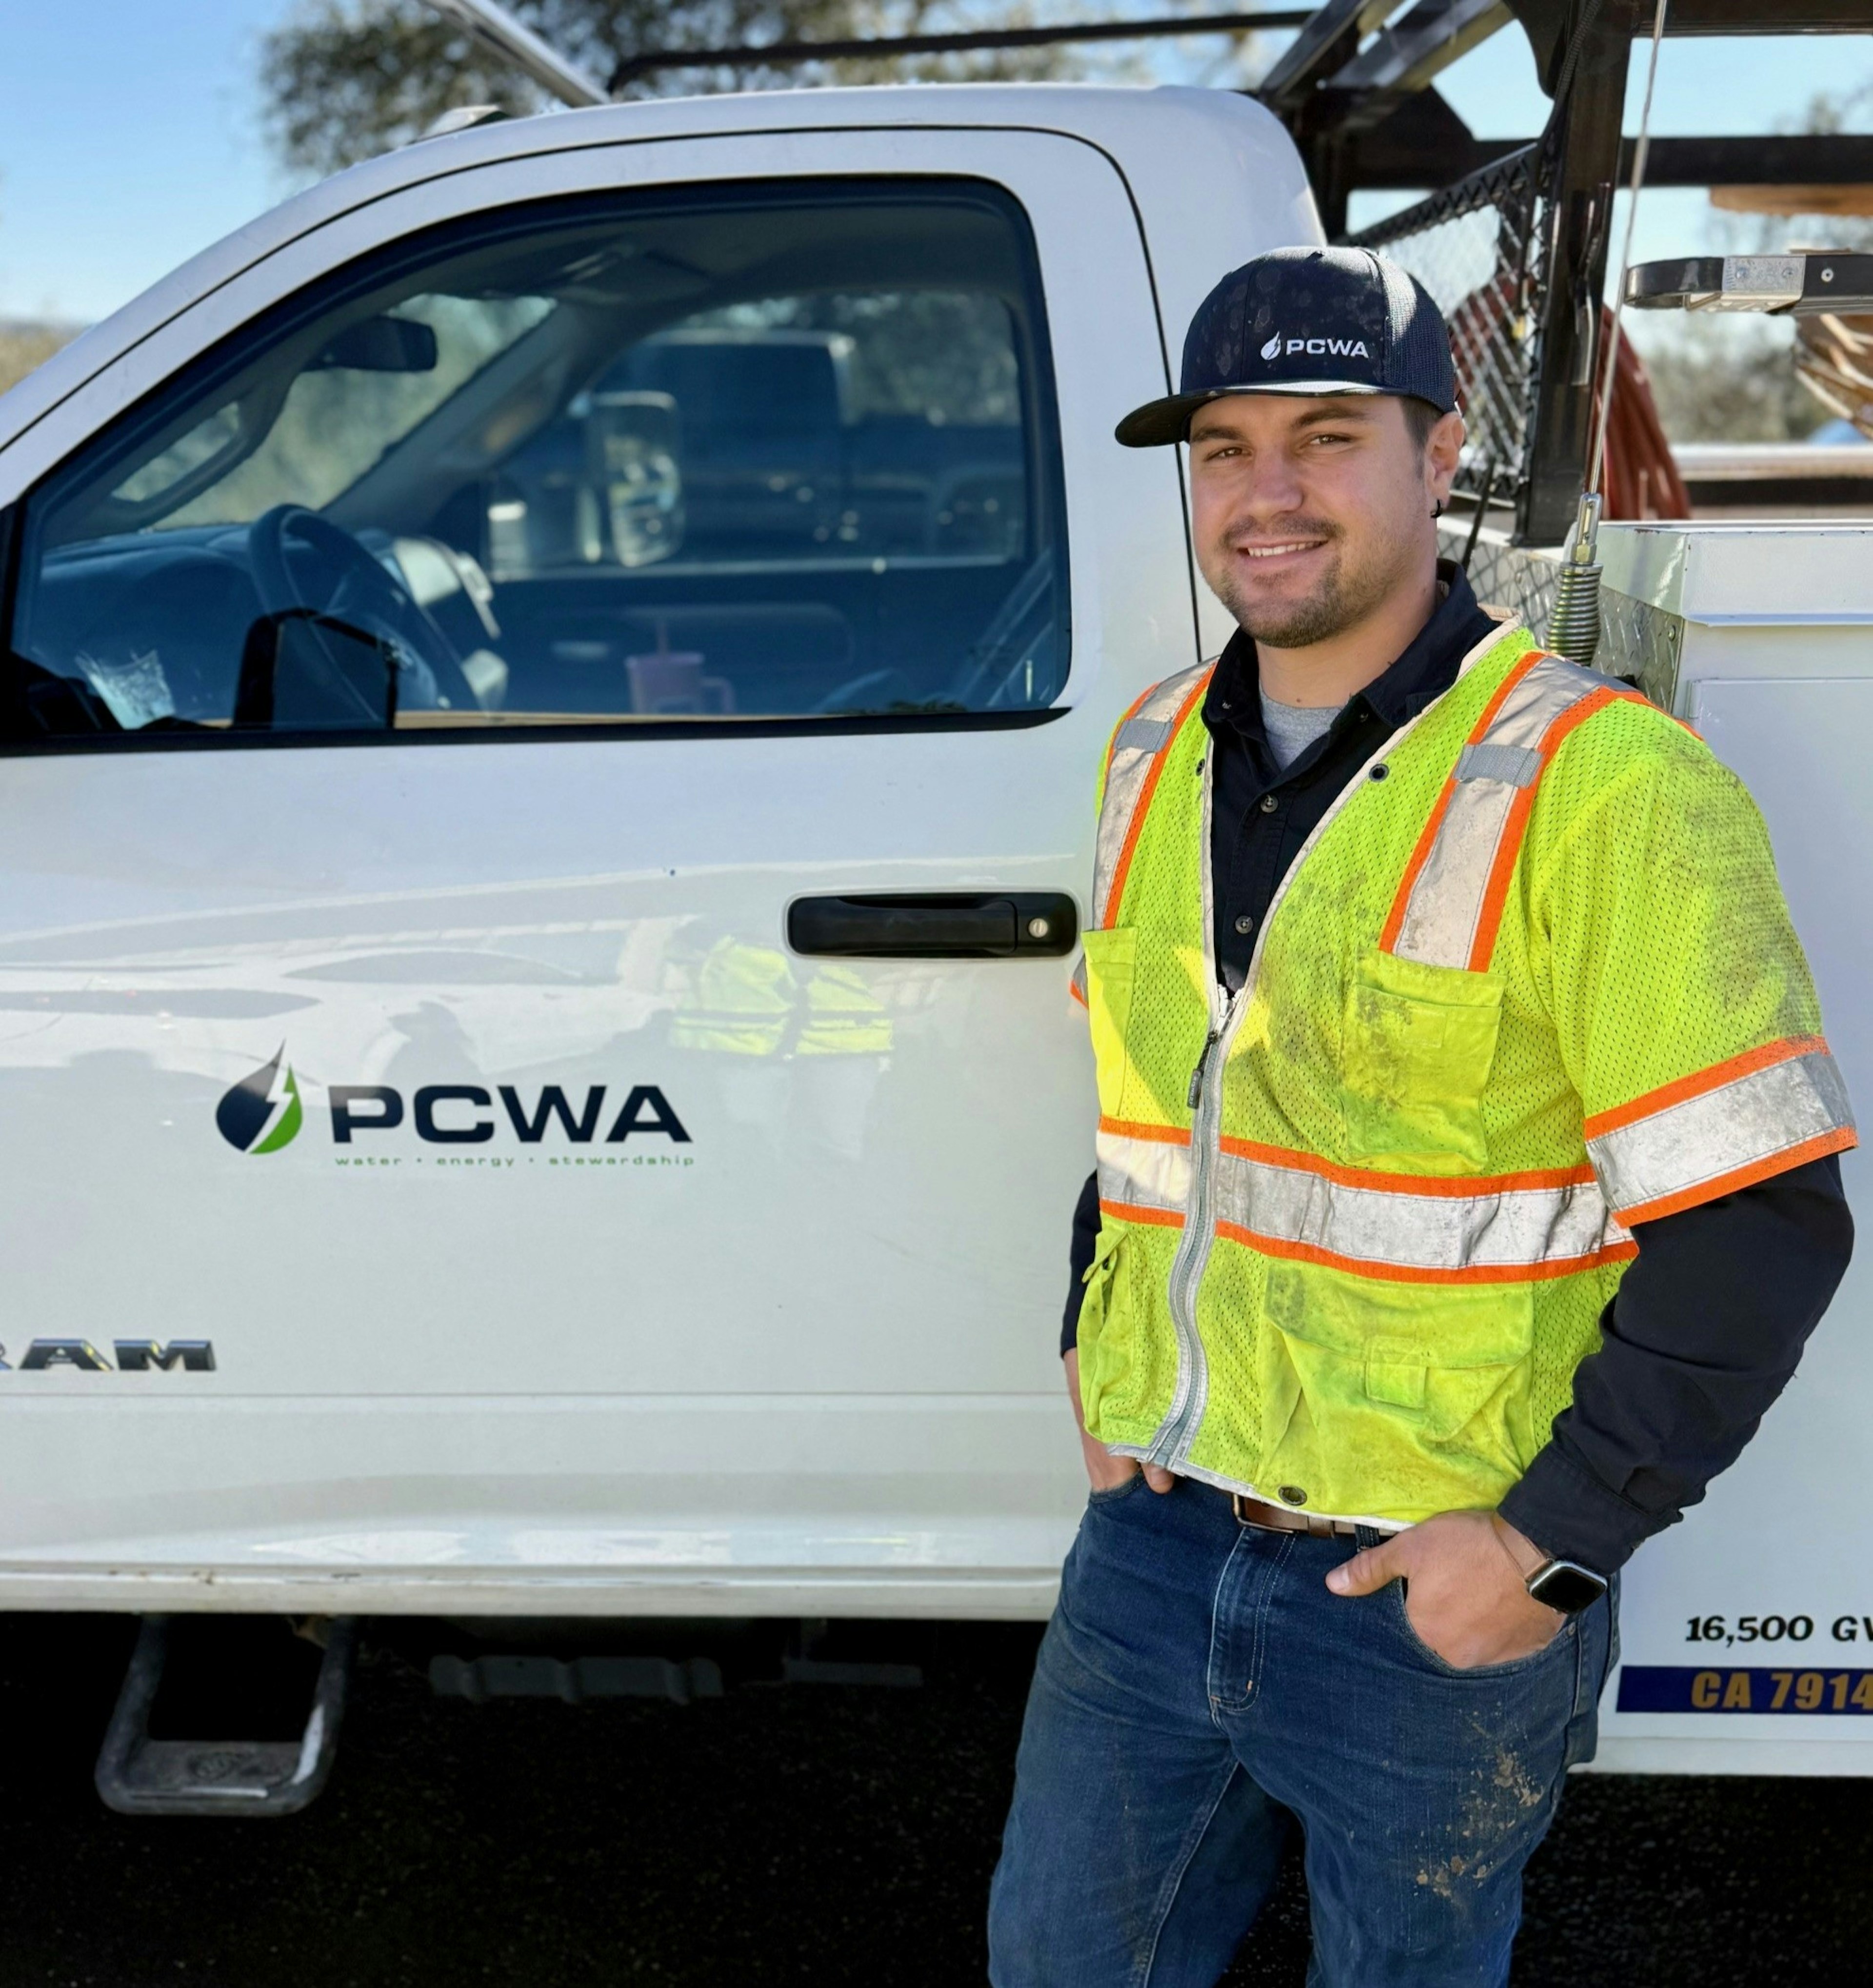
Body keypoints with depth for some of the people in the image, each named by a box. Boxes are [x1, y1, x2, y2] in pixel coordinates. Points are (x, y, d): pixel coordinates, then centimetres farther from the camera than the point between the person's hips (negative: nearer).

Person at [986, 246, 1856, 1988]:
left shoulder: (1595, 786, -17)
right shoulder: (1155, 757, 5)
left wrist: (1552, 1543, -18)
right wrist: (1095, 1349, 13)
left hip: (1437, 1594, -6)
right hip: (1155, 1536, 6)